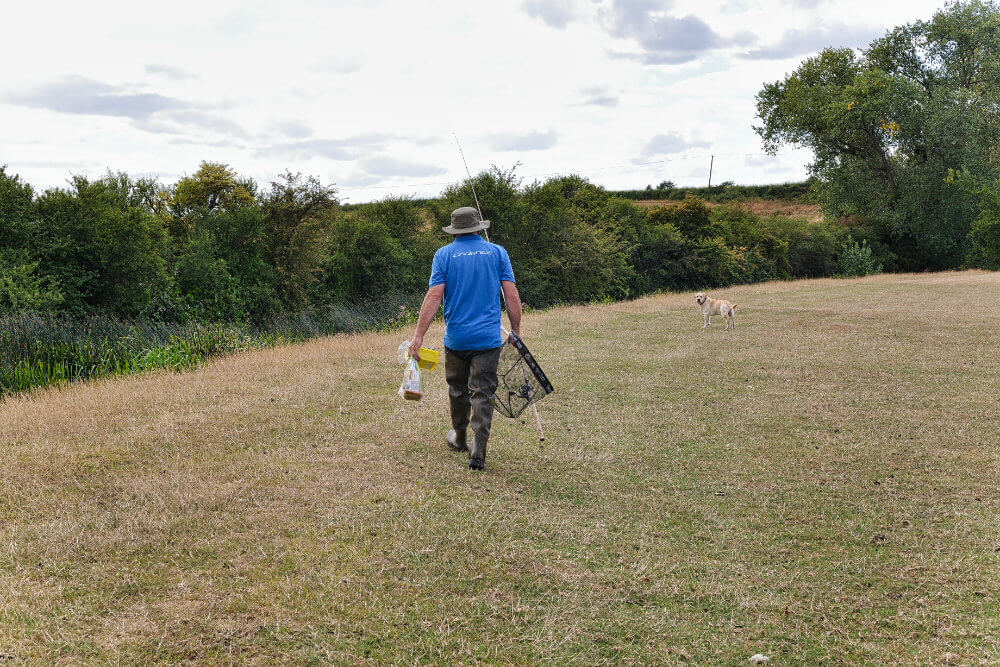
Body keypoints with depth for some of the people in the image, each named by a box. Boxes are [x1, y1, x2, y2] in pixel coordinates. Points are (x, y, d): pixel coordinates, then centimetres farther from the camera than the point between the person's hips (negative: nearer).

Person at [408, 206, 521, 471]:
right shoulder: (497, 252, 4)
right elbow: (511, 295, -1)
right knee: (482, 394, 1)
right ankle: (478, 451, -5)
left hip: (456, 337, 0)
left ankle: (459, 438, 36)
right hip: (489, 337, 0)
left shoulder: (444, 255, 0)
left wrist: (419, 335, -9)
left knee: (458, 390, 18)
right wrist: (516, 331, 7)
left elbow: (434, 296, -9)